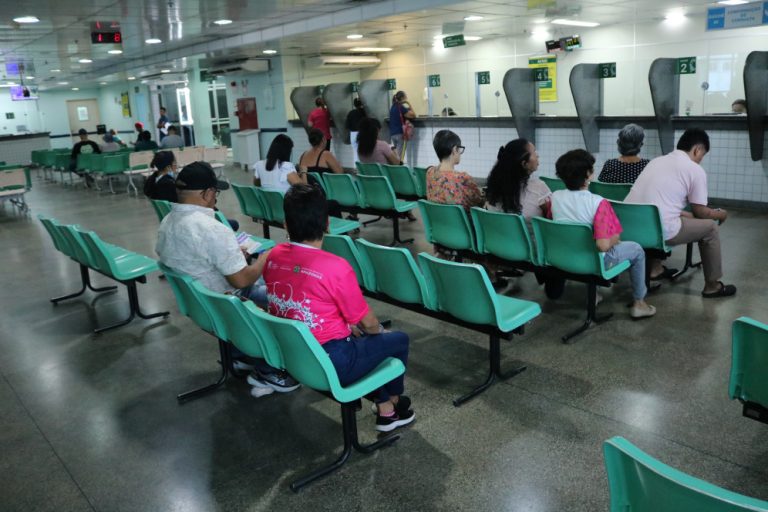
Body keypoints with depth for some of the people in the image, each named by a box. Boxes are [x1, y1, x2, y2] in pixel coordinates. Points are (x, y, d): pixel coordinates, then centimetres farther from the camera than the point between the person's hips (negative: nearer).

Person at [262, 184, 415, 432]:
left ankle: (384, 407, 32)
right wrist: (379, 331, 13)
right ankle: (393, 404, 37)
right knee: (398, 340, 15)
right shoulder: (336, 267, -24)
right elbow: (368, 323, -11)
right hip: (328, 364, -6)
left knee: (354, 334, 28)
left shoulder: (273, 257, -4)